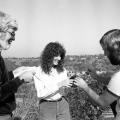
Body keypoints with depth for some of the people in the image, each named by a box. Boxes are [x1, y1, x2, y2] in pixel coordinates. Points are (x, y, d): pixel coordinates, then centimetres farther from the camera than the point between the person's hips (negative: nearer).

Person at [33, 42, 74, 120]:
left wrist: (71, 83, -12)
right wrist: (59, 85, -25)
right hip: (47, 106, -3)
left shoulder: (62, 69, -2)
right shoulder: (39, 72, -12)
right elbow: (40, 94, -20)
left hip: (63, 104, 3)